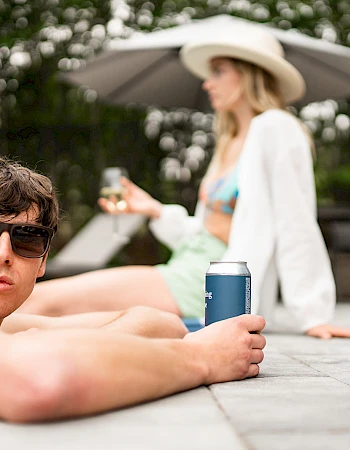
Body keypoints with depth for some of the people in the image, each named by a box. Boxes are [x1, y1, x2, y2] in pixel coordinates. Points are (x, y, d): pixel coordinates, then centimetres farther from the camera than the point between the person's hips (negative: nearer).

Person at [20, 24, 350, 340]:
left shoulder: (275, 128, -7)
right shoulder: (229, 143, 20)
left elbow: (296, 227, -13)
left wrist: (312, 316, -15)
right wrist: (156, 211, 12)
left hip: (215, 287, -9)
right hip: (186, 271, 9)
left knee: (45, 299, -16)